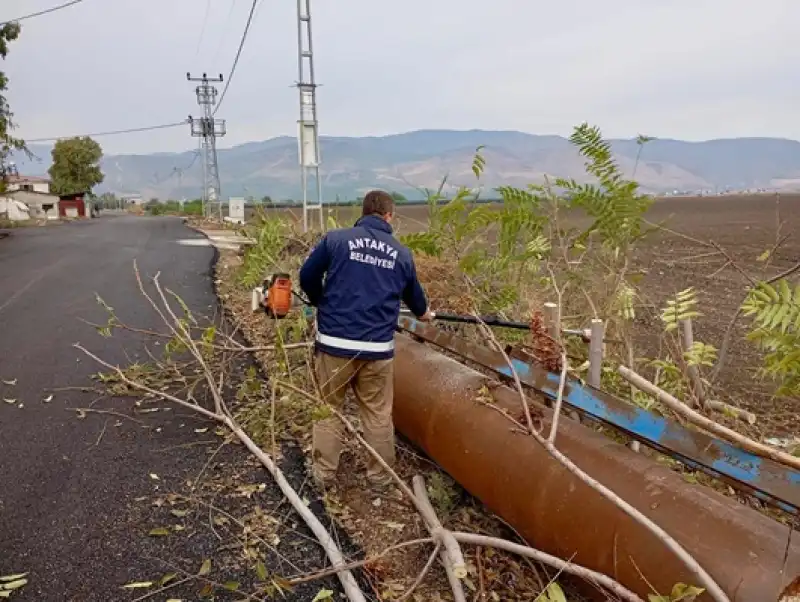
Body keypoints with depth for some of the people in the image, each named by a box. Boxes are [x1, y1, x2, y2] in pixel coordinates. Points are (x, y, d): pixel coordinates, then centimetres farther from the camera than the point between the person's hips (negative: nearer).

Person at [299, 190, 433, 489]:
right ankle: (380, 476, 27)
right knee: (378, 414, 14)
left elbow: (307, 277, 1)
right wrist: (424, 313, 46)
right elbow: (414, 295, 22)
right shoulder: (402, 253, 7)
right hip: (378, 348, 1)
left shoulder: (336, 238, 0)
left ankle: (323, 474, 24)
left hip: (334, 342, -1)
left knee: (328, 408, 14)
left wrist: (321, 303, 23)